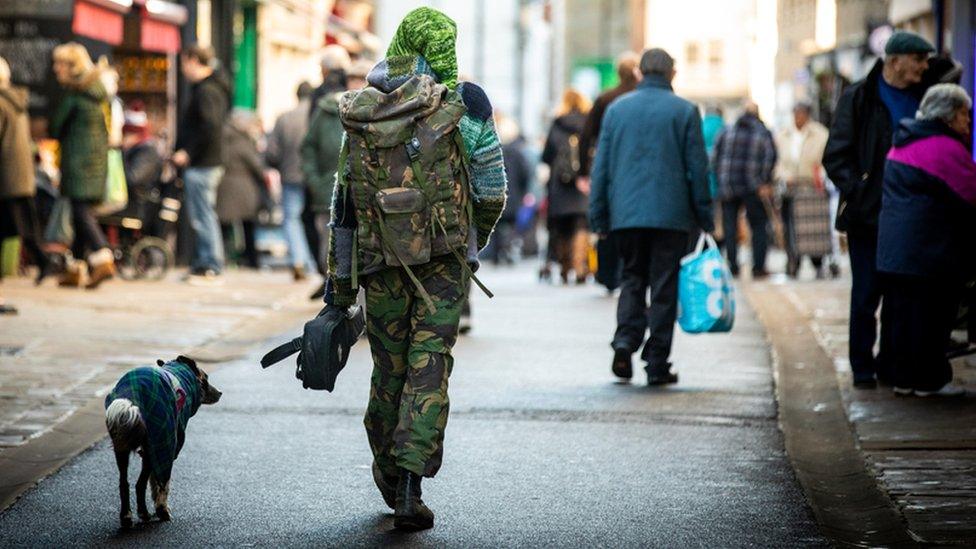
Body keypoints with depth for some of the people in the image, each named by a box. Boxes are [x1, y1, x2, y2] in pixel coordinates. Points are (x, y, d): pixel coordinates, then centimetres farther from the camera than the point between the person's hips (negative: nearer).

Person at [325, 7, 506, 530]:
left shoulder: (360, 114, 6)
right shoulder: (462, 103, -4)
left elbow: (343, 205, 8)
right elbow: (492, 191, -1)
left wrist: (339, 280, 14)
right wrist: (475, 239, 18)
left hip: (381, 260, 3)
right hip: (443, 257, -3)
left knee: (388, 370, 15)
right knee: (429, 368, -2)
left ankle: (388, 477, 29)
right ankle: (409, 488, -12)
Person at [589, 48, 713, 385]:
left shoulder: (616, 109, 6)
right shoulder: (685, 111, -1)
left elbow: (600, 167, 6)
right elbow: (697, 168, -2)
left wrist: (599, 218, 11)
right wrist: (705, 218, 5)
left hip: (626, 214, 2)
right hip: (671, 215, -2)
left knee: (632, 278, 15)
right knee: (663, 287, 3)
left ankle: (625, 342, -6)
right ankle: (657, 364, 3)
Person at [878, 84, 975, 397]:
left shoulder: (902, 145, 15)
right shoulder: (946, 148, -14)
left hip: (892, 248, 9)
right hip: (929, 251, -9)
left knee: (903, 313, 12)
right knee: (933, 315, -1)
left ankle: (904, 377, 16)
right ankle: (930, 380, 4)